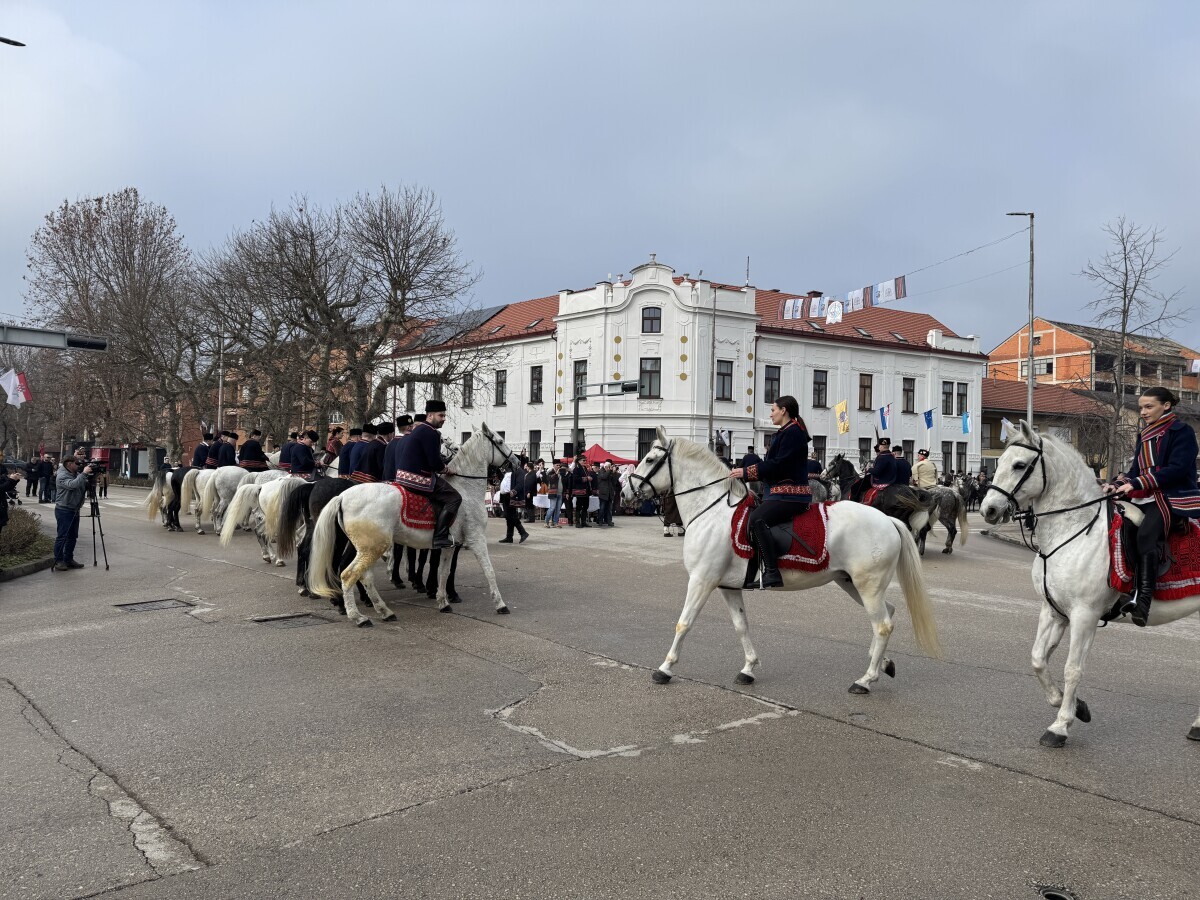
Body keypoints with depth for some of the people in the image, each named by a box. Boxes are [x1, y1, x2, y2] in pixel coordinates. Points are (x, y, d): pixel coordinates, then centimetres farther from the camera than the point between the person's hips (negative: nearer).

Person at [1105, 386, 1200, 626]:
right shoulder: (1144, 435, 19)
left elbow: (1176, 469, -15)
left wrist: (1135, 484, -21)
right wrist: (1118, 485, -5)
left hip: (1174, 497, -8)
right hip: (1145, 498, 8)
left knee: (1147, 535, -32)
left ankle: (1143, 601, -38)